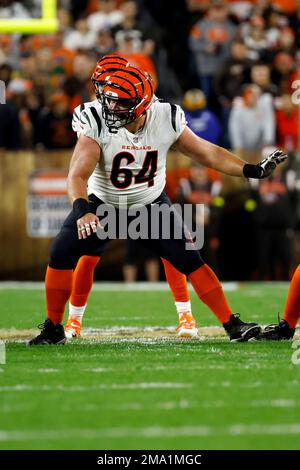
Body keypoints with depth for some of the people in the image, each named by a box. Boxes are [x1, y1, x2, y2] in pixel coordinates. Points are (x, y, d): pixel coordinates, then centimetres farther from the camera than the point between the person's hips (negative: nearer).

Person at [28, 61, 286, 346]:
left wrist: (253, 171, -11)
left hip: (151, 205, 1)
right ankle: (53, 328, 3)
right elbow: (77, 175, -32)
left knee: (189, 259, -8)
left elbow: (206, 153, -6)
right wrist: (82, 211, -50)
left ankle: (232, 325, 1)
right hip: (102, 205, -1)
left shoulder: (167, 120, -19)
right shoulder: (97, 123, -26)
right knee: (61, 253, -14)